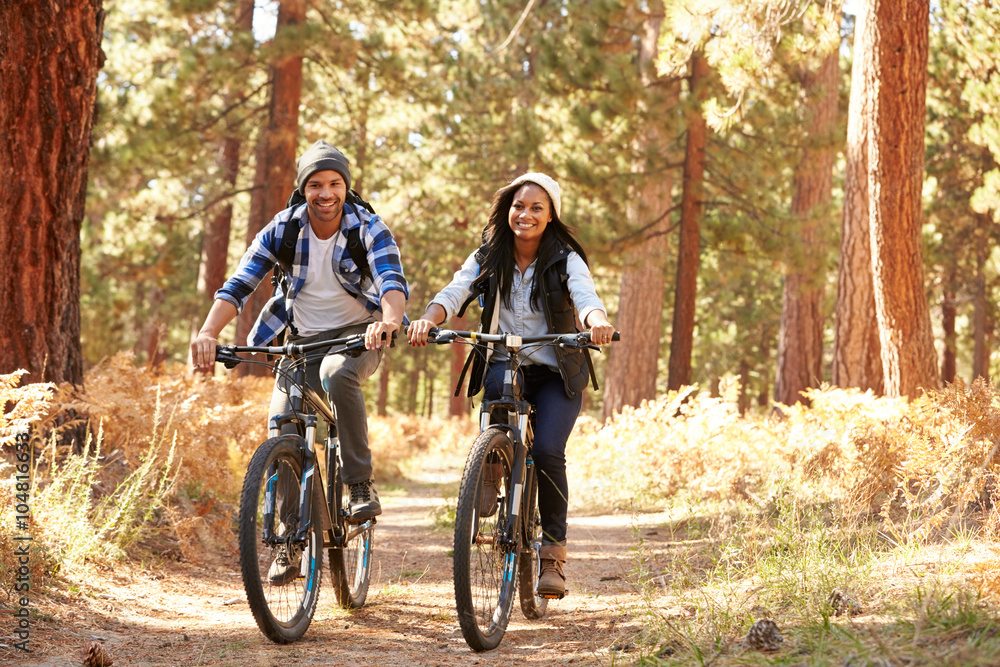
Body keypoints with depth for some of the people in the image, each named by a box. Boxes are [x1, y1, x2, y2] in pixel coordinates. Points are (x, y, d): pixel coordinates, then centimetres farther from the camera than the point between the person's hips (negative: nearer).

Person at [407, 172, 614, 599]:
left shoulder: (565, 260, -5)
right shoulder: (488, 259, 1)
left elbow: (585, 296, -24)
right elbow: (454, 292, -15)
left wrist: (597, 321, -49)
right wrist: (427, 319, -37)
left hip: (557, 374, -1)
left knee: (547, 451, -22)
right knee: (500, 384, -36)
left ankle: (554, 552, -6)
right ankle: (490, 470, -14)